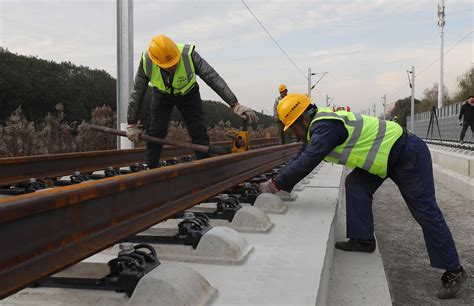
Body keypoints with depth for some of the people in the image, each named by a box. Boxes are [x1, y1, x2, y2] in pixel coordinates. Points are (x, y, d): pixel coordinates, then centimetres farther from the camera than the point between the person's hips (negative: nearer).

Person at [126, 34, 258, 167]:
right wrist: (132, 125, -17)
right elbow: (137, 93, -20)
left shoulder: (189, 55, -37)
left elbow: (214, 79, -36)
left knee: (199, 132, -8)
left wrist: (235, 105, -42)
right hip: (162, 95, 1)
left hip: (188, 93, -1)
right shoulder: (146, 61, -31)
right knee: (156, 132, -9)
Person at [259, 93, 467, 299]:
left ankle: (454, 271, 4)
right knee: (356, 185, 2)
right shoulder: (319, 125, 6)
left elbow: (305, 164, -32)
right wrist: (281, 184, 5)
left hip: (408, 154, -9)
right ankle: (363, 239, 7)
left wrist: (275, 185, -24)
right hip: (388, 154, 9)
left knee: (425, 211, -4)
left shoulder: (325, 127, -25)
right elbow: (300, 159, 12)